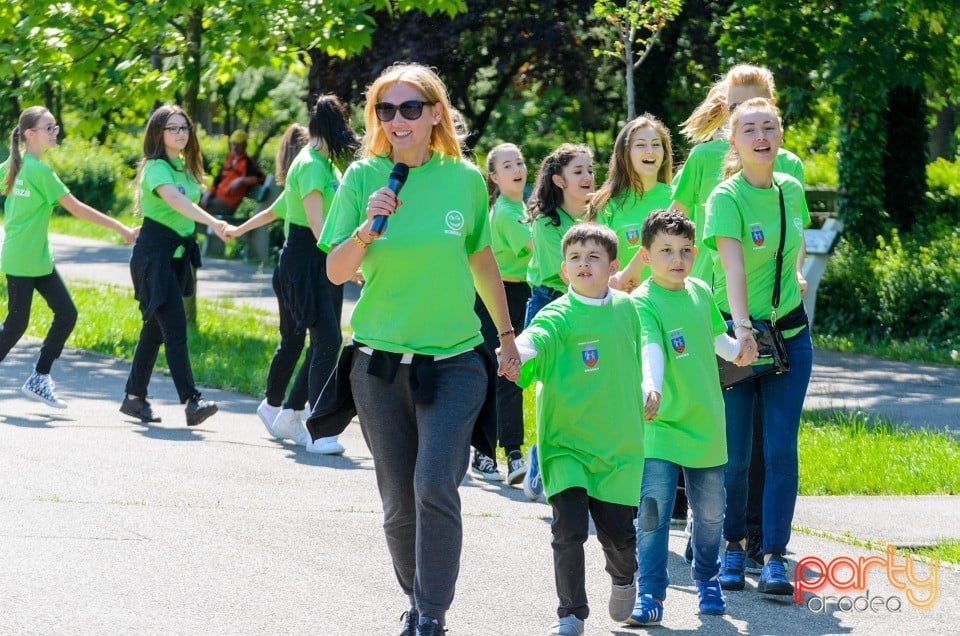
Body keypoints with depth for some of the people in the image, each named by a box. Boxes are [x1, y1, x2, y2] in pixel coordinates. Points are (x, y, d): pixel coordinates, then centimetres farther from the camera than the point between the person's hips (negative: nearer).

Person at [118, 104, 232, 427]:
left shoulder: (185, 167, 12)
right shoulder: (156, 168, -16)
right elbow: (174, 199, -34)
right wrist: (212, 222, -47)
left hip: (178, 253, 8)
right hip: (154, 253, -8)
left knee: (156, 327, 13)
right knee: (175, 326, -16)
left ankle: (135, 397, 21)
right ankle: (191, 401, -23)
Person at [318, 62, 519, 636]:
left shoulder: (464, 179, -1)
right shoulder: (364, 178, -2)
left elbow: (482, 261, 13)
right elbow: (337, 272, -4)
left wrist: (507, 335, 22)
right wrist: (367, 228, -22)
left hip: (454, 359, -1)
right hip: (382, 364, 1)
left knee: (435, 487, -17)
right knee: (399, 503, 6)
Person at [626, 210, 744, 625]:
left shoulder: (702, 293, 6)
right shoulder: (643, 302, -14)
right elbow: (650, 347, -31)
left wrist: (737, 351, 11)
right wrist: (650, 386, -47)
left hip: (706, 426, 6)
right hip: (660, 427, -6)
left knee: (710, 512, 16)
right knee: (653, 512, -12)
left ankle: (707, 579, 37)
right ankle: (651, 594, -7)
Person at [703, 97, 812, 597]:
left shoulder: (791, 189, 2)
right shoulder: (727, 197, -15)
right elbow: (732, 264, -31)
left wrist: (794, 277, 8)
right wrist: (742, 327, -44)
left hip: (790, 334, 4)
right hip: (736, 334, -4)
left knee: (781, 450, -3)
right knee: (734, 452, -1)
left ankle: (774, 556, -1)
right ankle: (732, 547, 17)